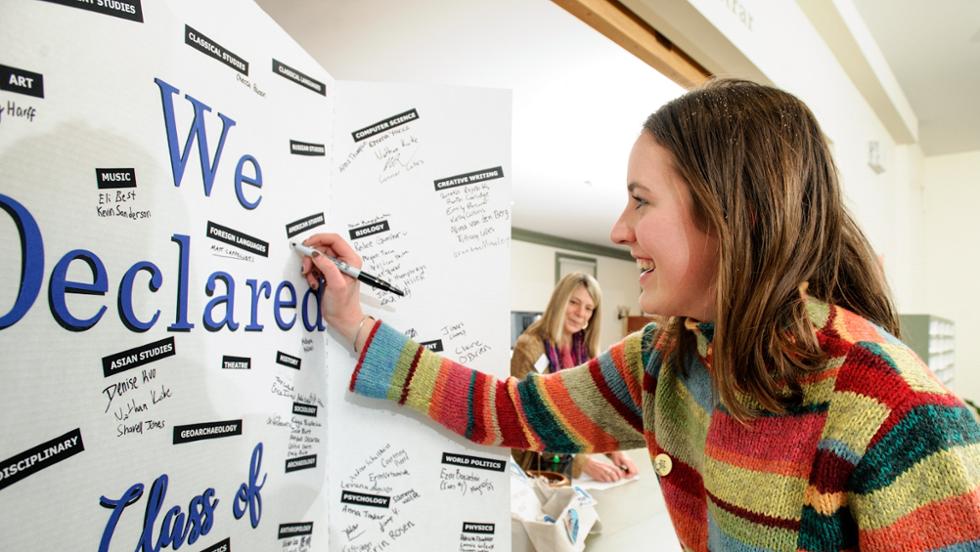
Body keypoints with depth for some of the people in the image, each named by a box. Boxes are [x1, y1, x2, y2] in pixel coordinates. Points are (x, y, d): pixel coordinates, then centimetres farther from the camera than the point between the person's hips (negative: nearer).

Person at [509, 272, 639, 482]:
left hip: (576, 463, 5)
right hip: (538, 468, -5)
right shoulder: (528, 347, -14)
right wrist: (583, 463, -25)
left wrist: (613, 448, -11)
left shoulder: (585, 351, 5)